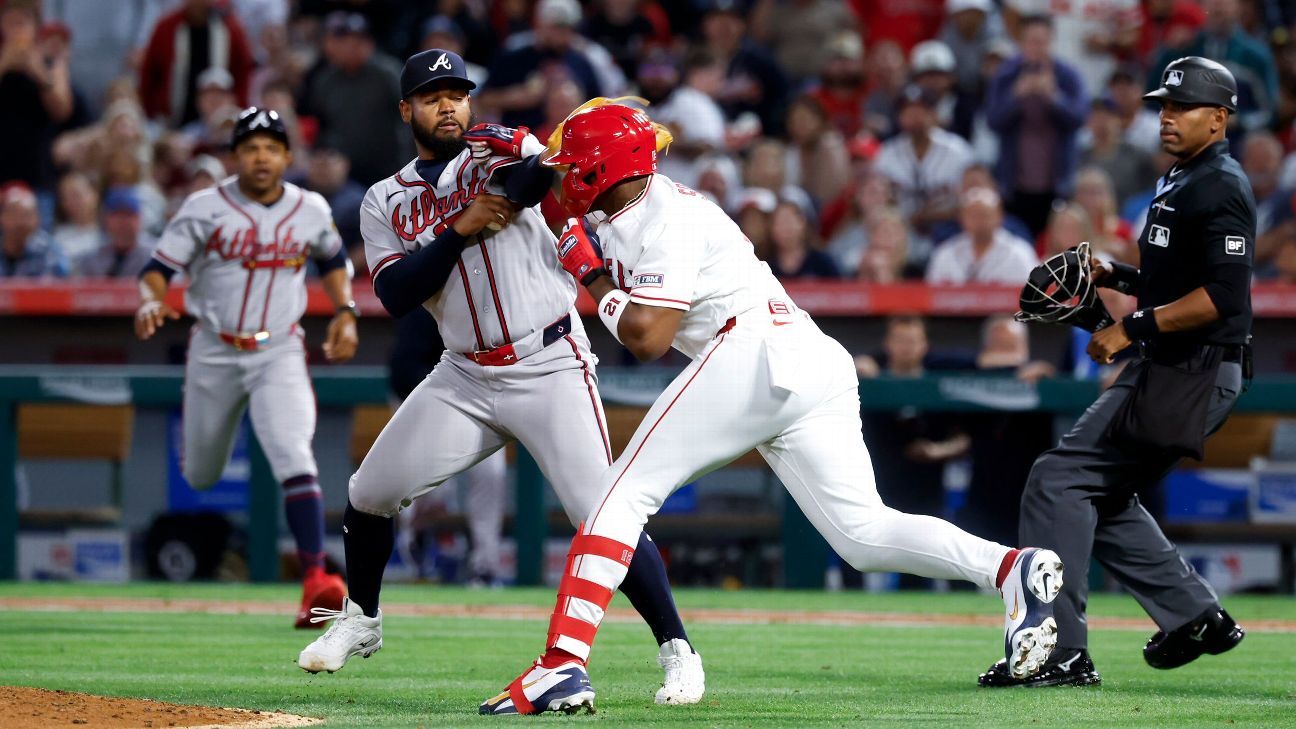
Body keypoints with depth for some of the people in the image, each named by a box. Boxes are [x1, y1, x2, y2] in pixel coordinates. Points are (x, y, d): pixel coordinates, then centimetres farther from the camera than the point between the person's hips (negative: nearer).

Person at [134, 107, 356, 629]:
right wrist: (150, 301, -30)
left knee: (294, 458, -22)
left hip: (279, 355, 0)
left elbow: (333, 261, 21)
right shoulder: (205, 209, -7)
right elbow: (158, 268, -9)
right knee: (200, 476, 12)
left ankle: (315, 577, -28)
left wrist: (344, 313, 5)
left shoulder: (311, 211, 1)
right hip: (214, 354, 0)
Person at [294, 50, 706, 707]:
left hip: (550, 368, -4)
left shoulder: (501, 152, 0)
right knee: (370, 492, 3)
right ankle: (360, 621, 27)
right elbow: (394, 296, -6)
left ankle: (677, 650, -6)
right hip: (466, 377, 4)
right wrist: (459, 230, -15)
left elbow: (546, 174, -23)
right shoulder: (385, 202, 8)